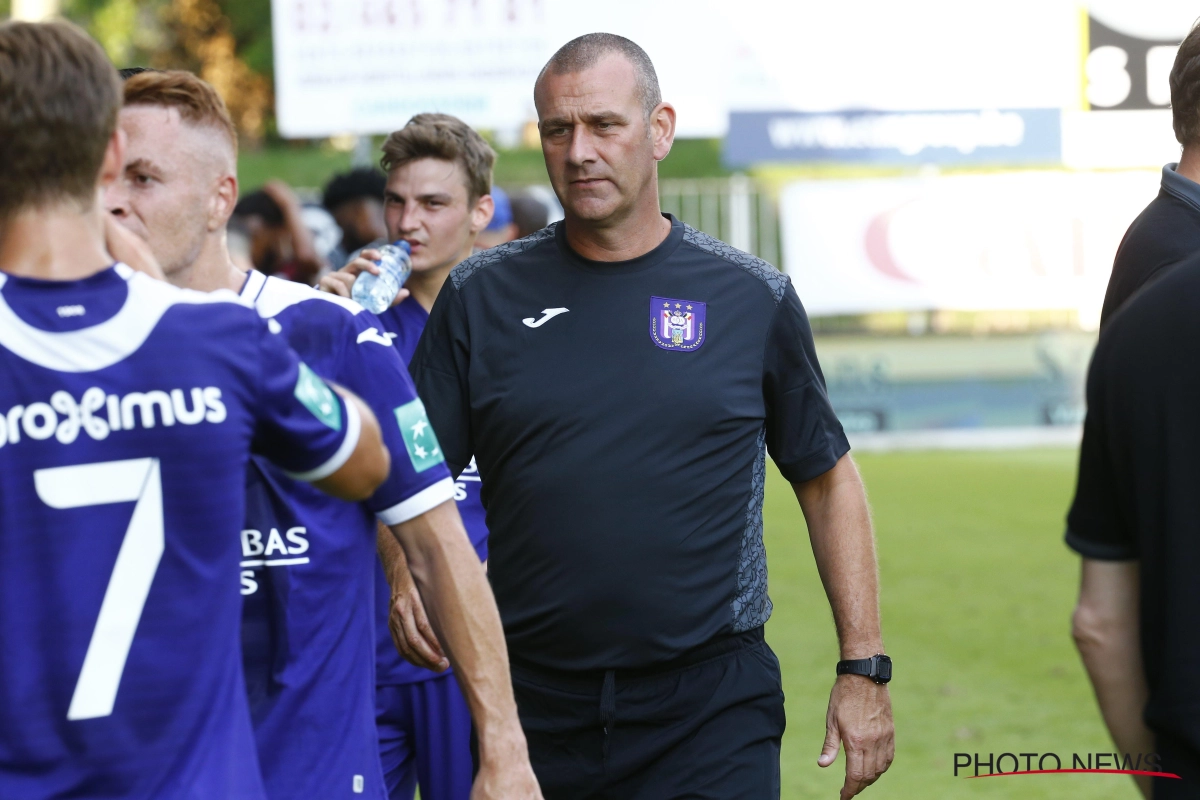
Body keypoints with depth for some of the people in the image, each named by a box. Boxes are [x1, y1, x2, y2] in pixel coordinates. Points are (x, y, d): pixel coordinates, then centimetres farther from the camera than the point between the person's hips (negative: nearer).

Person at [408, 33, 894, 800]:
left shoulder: (753, 297, 3)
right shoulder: (482, 297, 4)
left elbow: (827, 479, 9)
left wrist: (864, 668, 4)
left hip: (713, 707, -1)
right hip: (535, 703, 2)